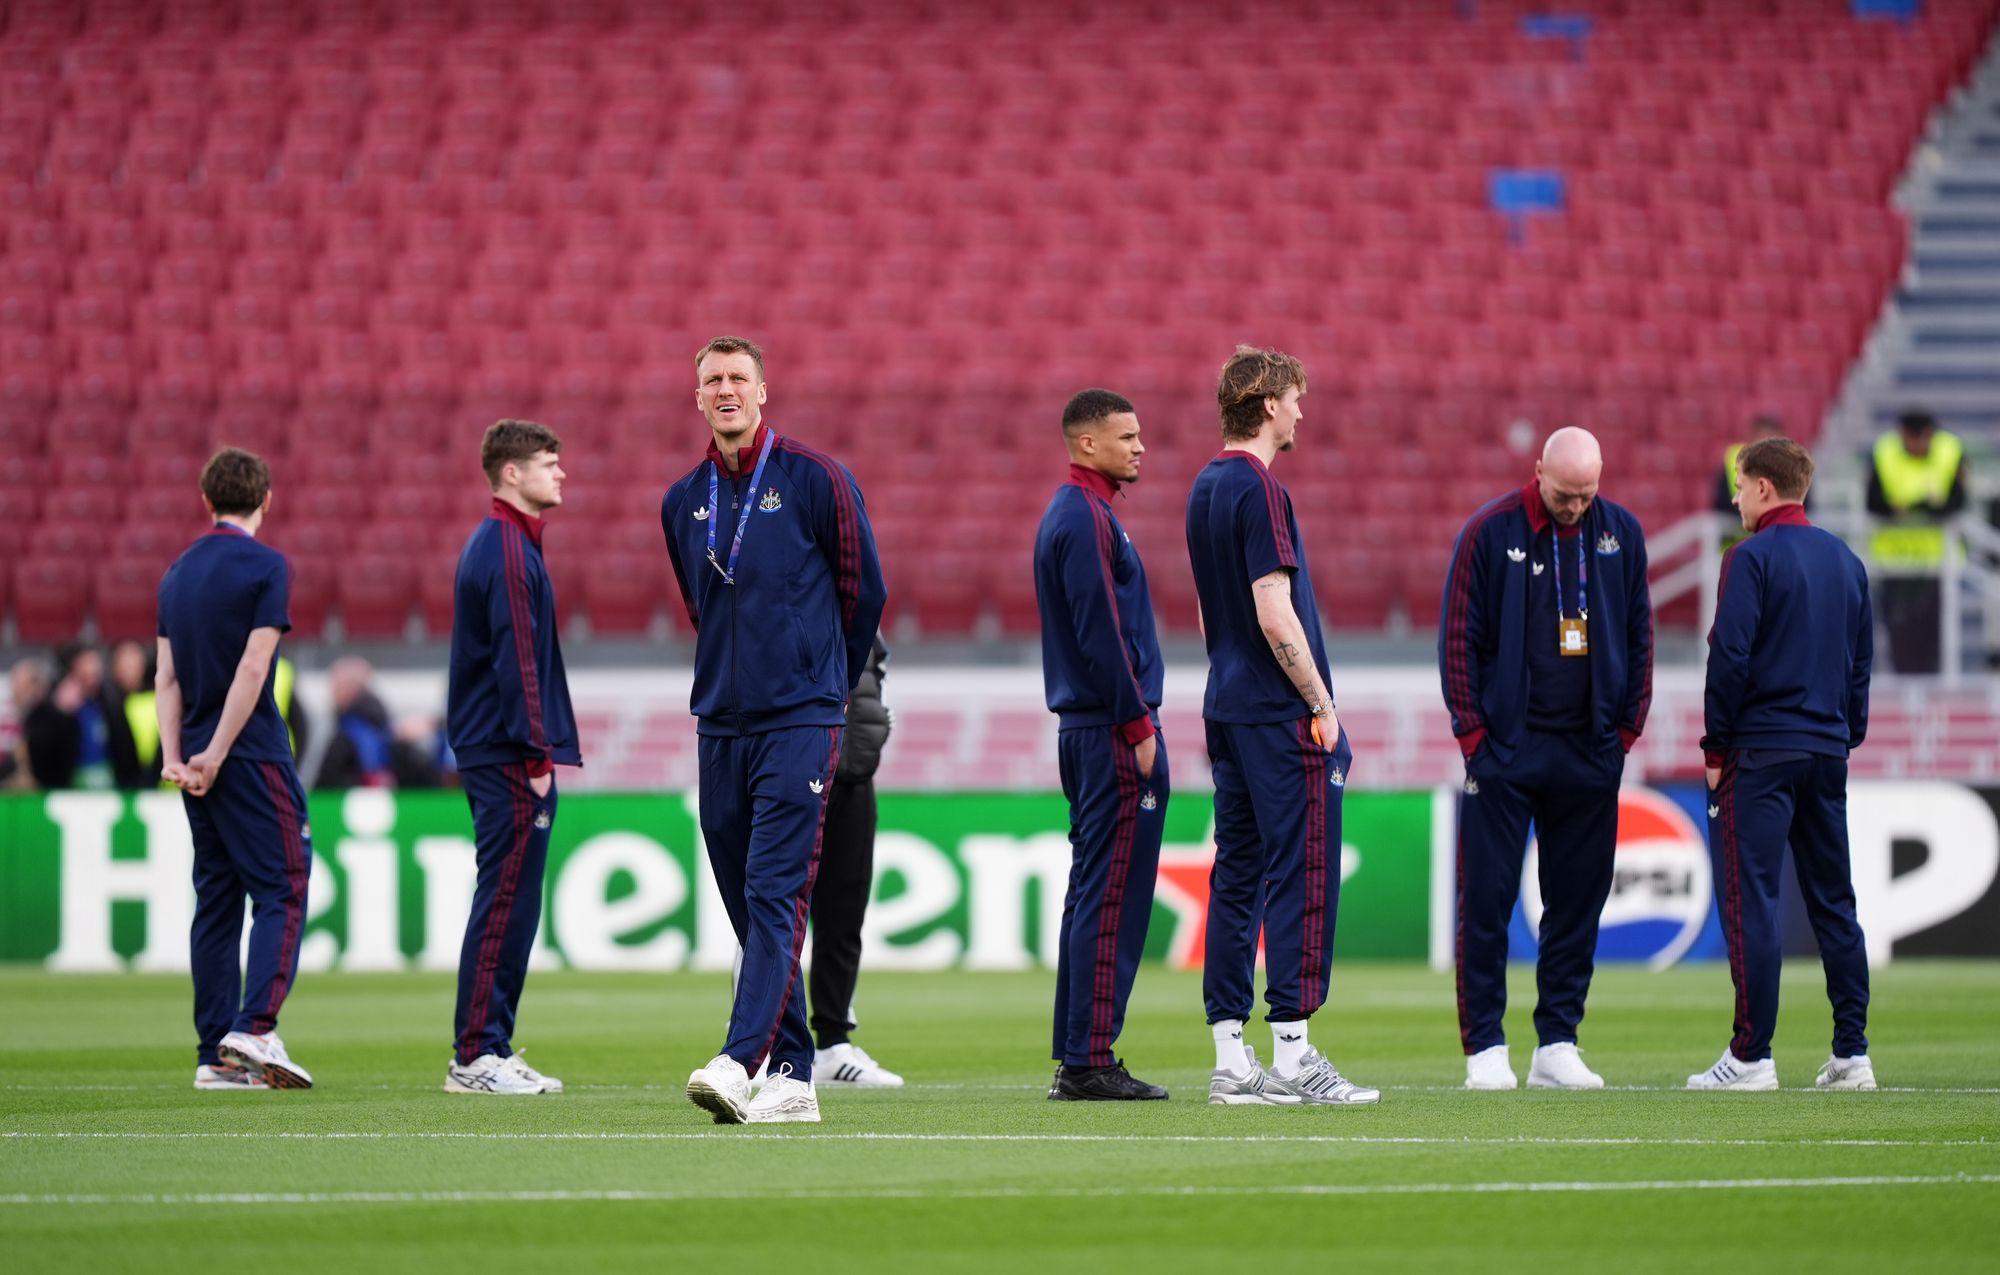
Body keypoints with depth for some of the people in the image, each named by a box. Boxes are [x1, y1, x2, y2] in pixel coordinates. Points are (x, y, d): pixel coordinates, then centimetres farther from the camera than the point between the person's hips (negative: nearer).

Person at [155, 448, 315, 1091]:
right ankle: (255, 1026, -19)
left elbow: (167, 675, 9)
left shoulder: (178, 572, 14)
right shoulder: (266, 566, -7)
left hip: (198, 758, 7)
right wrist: (215, 756, -12)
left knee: (216, 899, 8)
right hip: (252, 752, -7)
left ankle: (214, 1055, 6)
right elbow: (253, 668, -14)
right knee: (281, 889, -4)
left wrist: (174, 757, 3)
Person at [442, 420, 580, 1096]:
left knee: (507, 906, 12)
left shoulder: (494, 543, 19)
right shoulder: (508, 550, -13)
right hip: (510, 758, -10)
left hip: (490, 752, 10)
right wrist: (536, 757, -18)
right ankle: (476, 1058, -8)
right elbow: (517, 660, -18)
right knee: (506, 905, -9)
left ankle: (491, 1050, 14)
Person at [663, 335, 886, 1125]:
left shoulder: (814, 480, -2)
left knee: (776, 896, -14)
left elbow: (865, 592, 6)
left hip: (800, 724, -5)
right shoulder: (683, 502, 11)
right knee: (748, 905, 6)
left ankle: (739, 1062, -26)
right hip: (721, 726, 6)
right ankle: (792, 1076, 11)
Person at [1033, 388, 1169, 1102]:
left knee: (1093, 891, 12)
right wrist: (1138, 724, -17)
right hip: (1112, 729, -11)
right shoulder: (1088, 518, -12)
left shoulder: (1068, 513, 19)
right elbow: (1101, 631, -19)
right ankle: (1090, 1063, -11)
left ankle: (1077, 1060, 13)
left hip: (1085, 727, 11)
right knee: (1113, 899, -10)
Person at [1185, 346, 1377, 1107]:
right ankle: (1291, 1057, -10)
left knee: (1237, 875, 9)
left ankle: (1231, 1058, 9)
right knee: (1303, 876, -7)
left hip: (1228, 709, 9)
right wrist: (1321, 707, -13)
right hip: (1280, 713, -9)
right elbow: (1275, 615, -19)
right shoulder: (1258, 490, -14)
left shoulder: (1206, 489, 15)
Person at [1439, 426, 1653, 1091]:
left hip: (1589, 754, 3)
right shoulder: (1491, 532, -4)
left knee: (1578, 901, 5)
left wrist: (1627, 727, 6)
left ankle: (1557, 1046, 10)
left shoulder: (1621, 533, 6)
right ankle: (1485, 1048, 1)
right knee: (1486, 899, -4)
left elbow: (1639, 633, 12)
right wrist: (1472, 731, -7)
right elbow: (1458, 636, -2)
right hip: (1506, 749, -3)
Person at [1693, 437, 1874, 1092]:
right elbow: (1862, 661, 15)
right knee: (1834, 902, 10)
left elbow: (1730, 658, -13)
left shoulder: (1752, 558, -9)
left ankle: (1752, 1055, -8)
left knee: (1750, 900, -5)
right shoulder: (1846, 561, 13)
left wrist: (1716, 748, -6)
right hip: (1827, 754, 7)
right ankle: (1851, 1053, 9)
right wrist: (1847, 737, 18)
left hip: (1761, 754, -7)